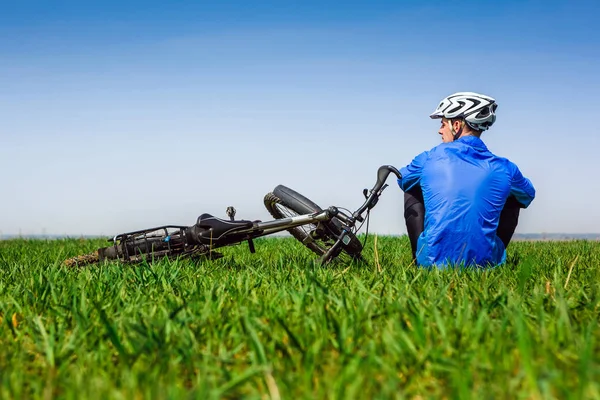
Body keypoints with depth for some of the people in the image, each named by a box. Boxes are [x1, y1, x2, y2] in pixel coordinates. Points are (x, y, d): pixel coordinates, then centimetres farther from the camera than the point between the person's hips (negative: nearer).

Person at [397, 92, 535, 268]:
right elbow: (528, 196, 22)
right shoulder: (504, 168, 0)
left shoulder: (430, 158, -3)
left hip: (432, 261, -1)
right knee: (513, 200, 23)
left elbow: (402, 180, 20)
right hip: (484, 263, 1)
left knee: (412, 190, 21)